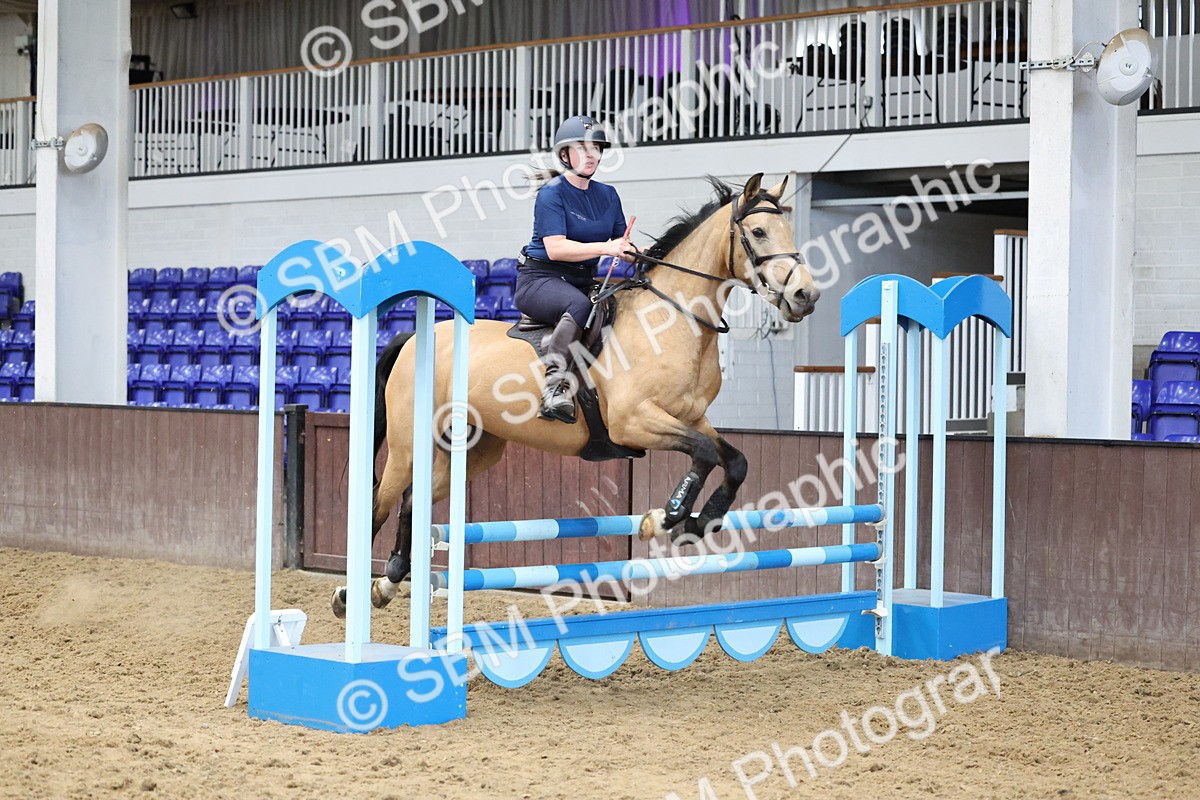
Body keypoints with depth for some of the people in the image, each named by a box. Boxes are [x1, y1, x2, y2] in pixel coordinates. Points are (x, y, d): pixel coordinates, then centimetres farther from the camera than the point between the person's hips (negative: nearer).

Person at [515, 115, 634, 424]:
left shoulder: (608, 195, 13)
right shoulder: (552, 193, -7)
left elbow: (623, 245, 12)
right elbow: (555, 248, -19)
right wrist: (605, 248, -29)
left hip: (583, 281, 7)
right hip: (540, 279, -7)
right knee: (580, 305, -37)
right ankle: (555, 384, -44)